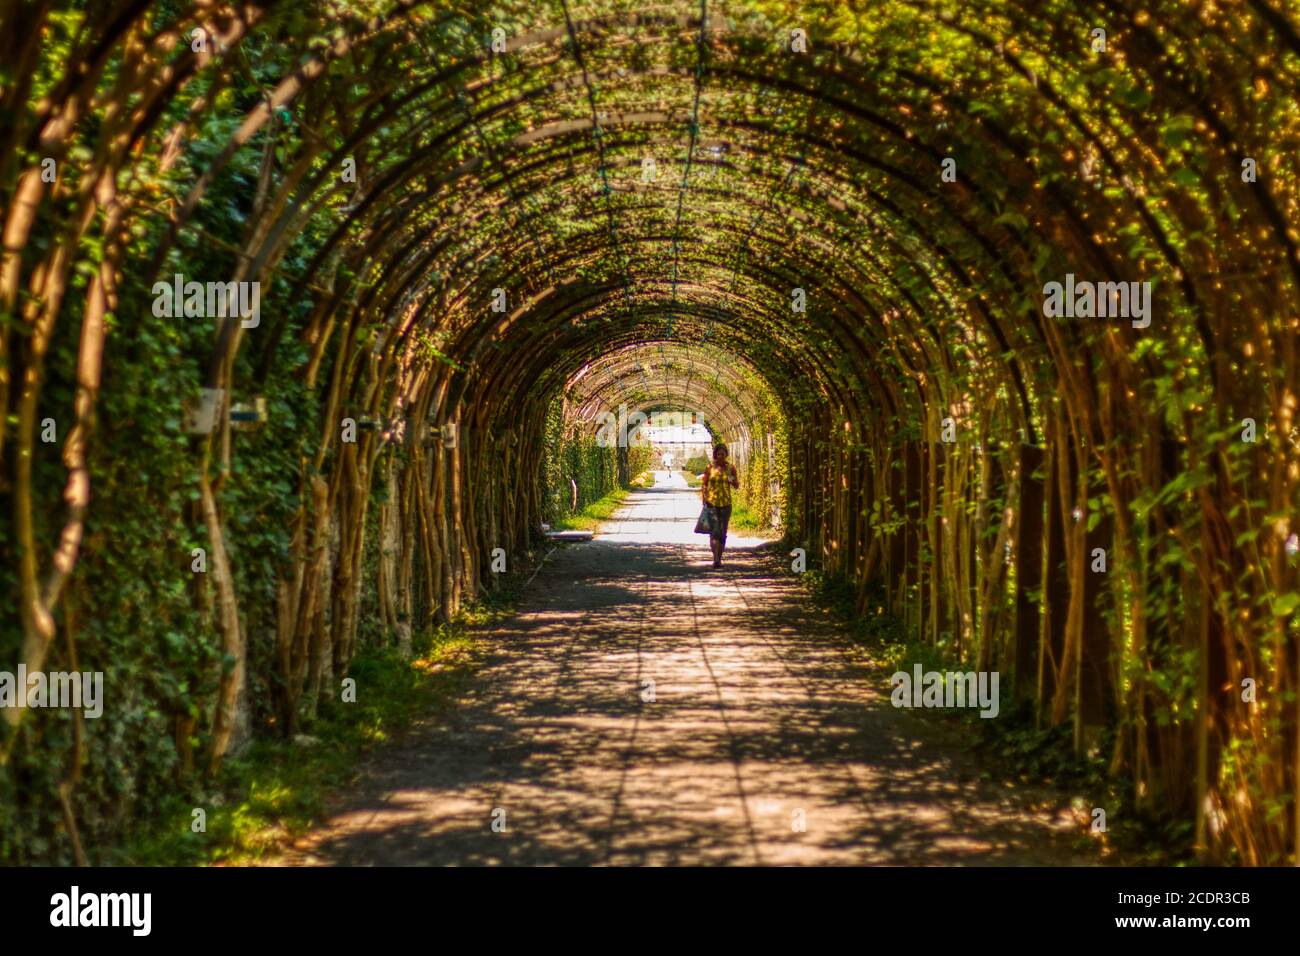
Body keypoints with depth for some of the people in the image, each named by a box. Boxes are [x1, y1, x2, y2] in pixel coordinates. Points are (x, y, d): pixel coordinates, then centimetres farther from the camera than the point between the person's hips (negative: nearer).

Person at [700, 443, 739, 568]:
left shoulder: (731, 468, 3)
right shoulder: (709, 468, -1)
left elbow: (737, 486, 10)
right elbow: (703, 486, 5)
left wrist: (733, 480, -13)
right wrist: (703, 502, -1)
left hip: (725, 503, 2)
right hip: (711, 503, -2)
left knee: (723, 533, 7)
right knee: (714, 531, -15)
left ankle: (719, 558, 19)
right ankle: (715, 559, -23)